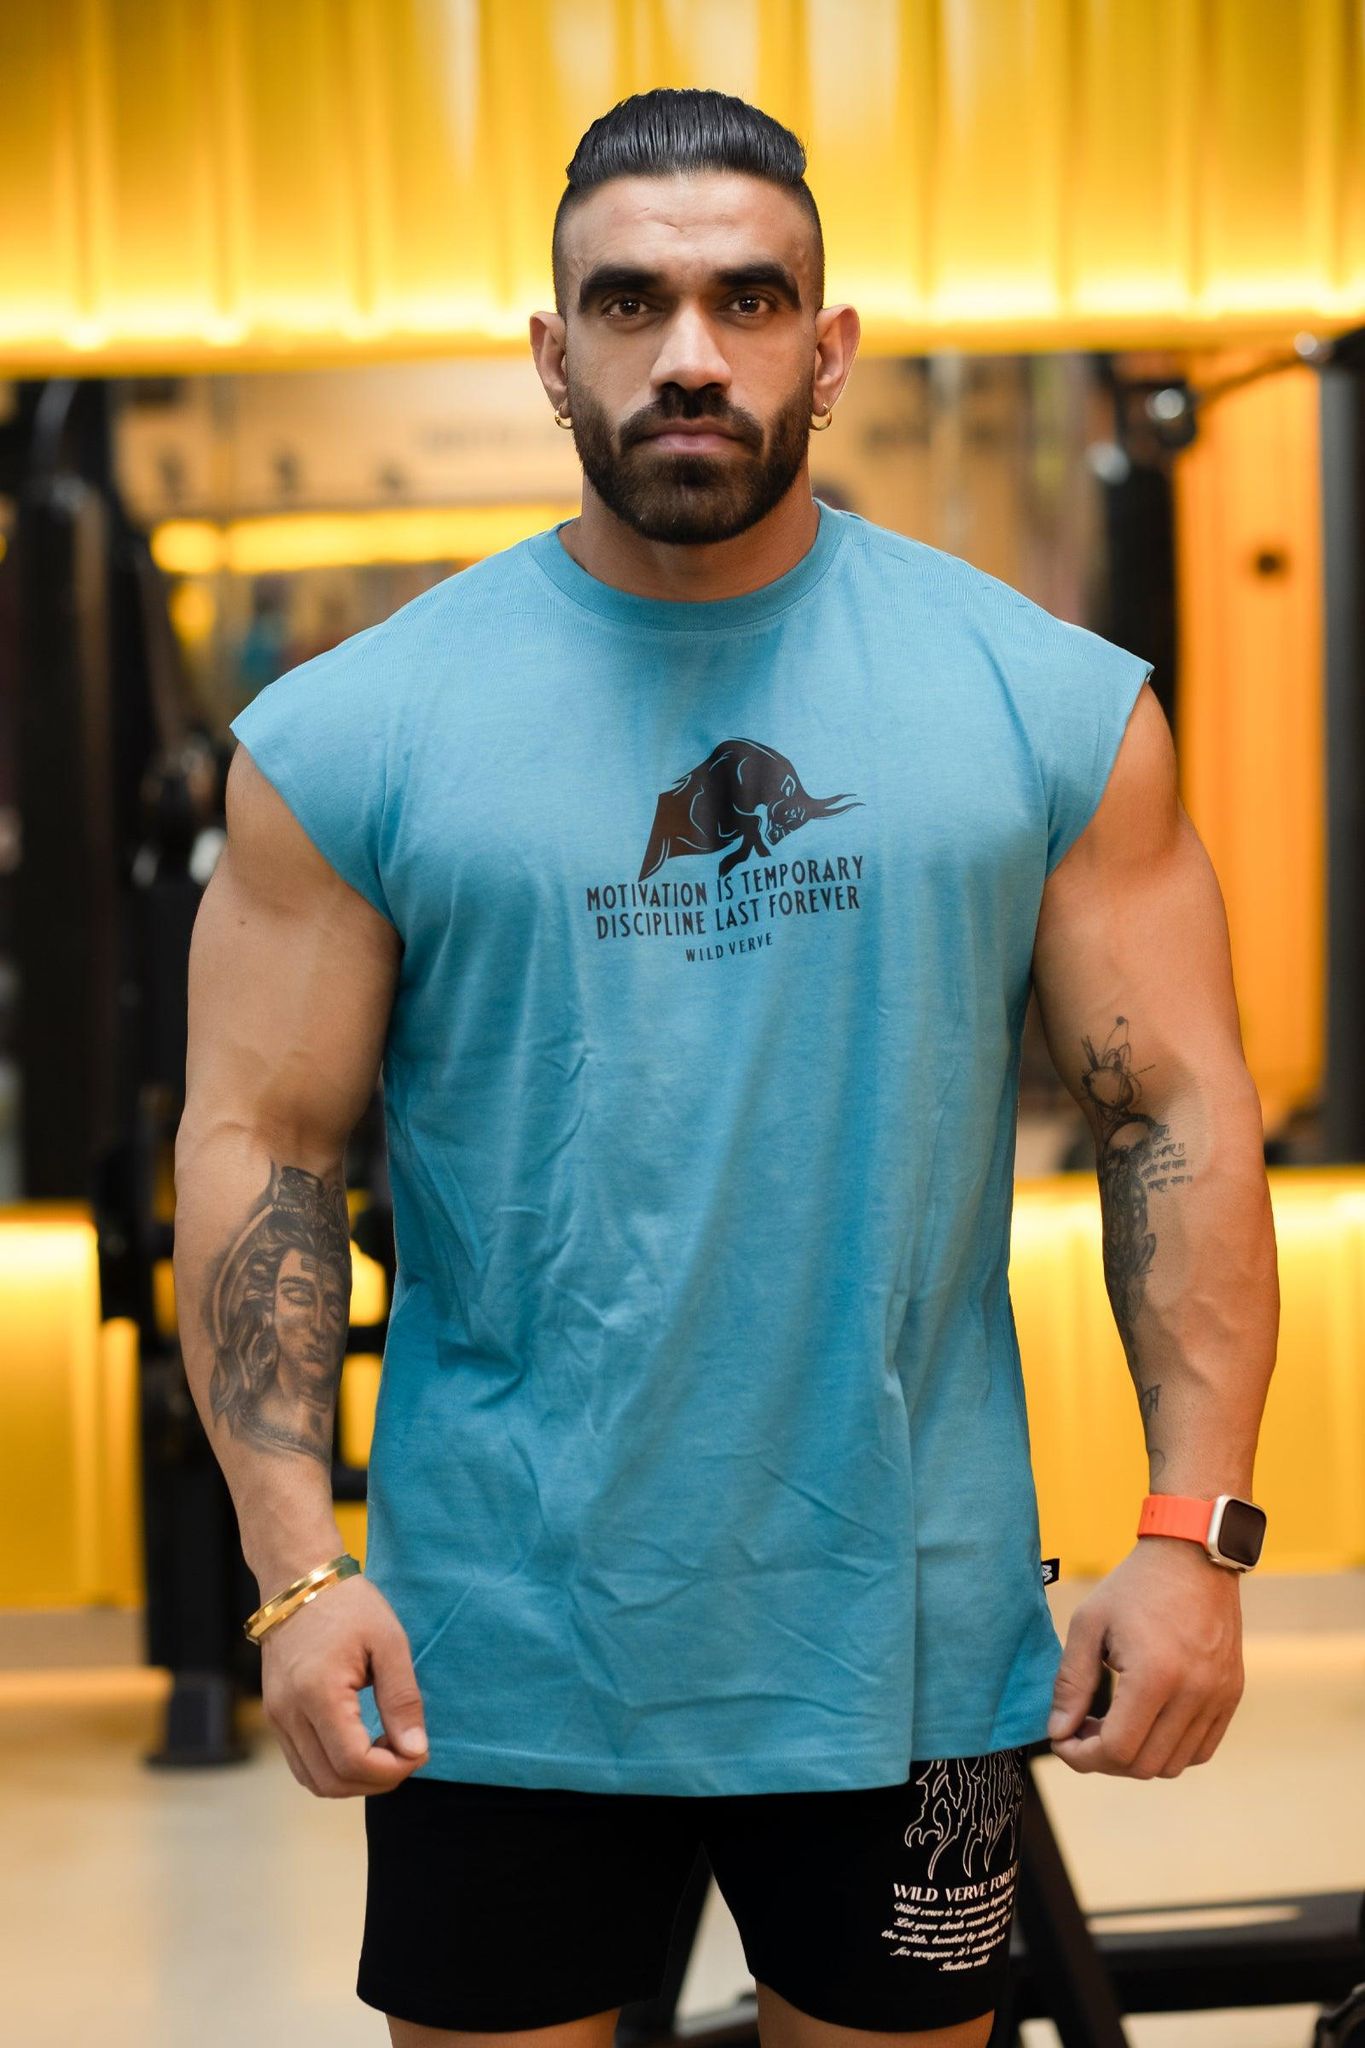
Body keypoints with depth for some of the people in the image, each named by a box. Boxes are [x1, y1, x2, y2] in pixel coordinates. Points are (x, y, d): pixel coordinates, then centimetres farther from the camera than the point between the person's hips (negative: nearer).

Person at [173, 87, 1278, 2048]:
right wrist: (297, 1568, -11)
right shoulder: (355, 733, -2)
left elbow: (1178, 1116, 0)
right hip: (496, 1658, 0)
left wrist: (1196, 1532, -8)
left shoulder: (1050, 703, 0)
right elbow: (260, 1146, -2)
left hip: (910, 1645, 1)